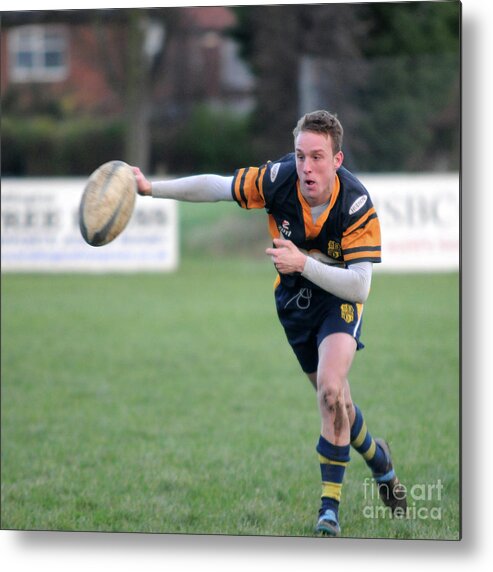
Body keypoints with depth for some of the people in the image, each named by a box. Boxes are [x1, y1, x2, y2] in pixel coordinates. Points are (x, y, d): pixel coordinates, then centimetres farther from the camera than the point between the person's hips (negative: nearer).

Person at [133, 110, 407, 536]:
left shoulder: (357, 206, -29)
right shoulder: (278, 179, -23)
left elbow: (359, 285, -31)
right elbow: (214, 186, -12)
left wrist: (304, 263, -39)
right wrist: (151, 188, -17)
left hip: (340, 298, -4)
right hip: (293, 299, 4)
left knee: (330, 389, -25)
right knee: (334, 402, 14)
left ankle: (330, 508, -17)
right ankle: (379, 459, 45)